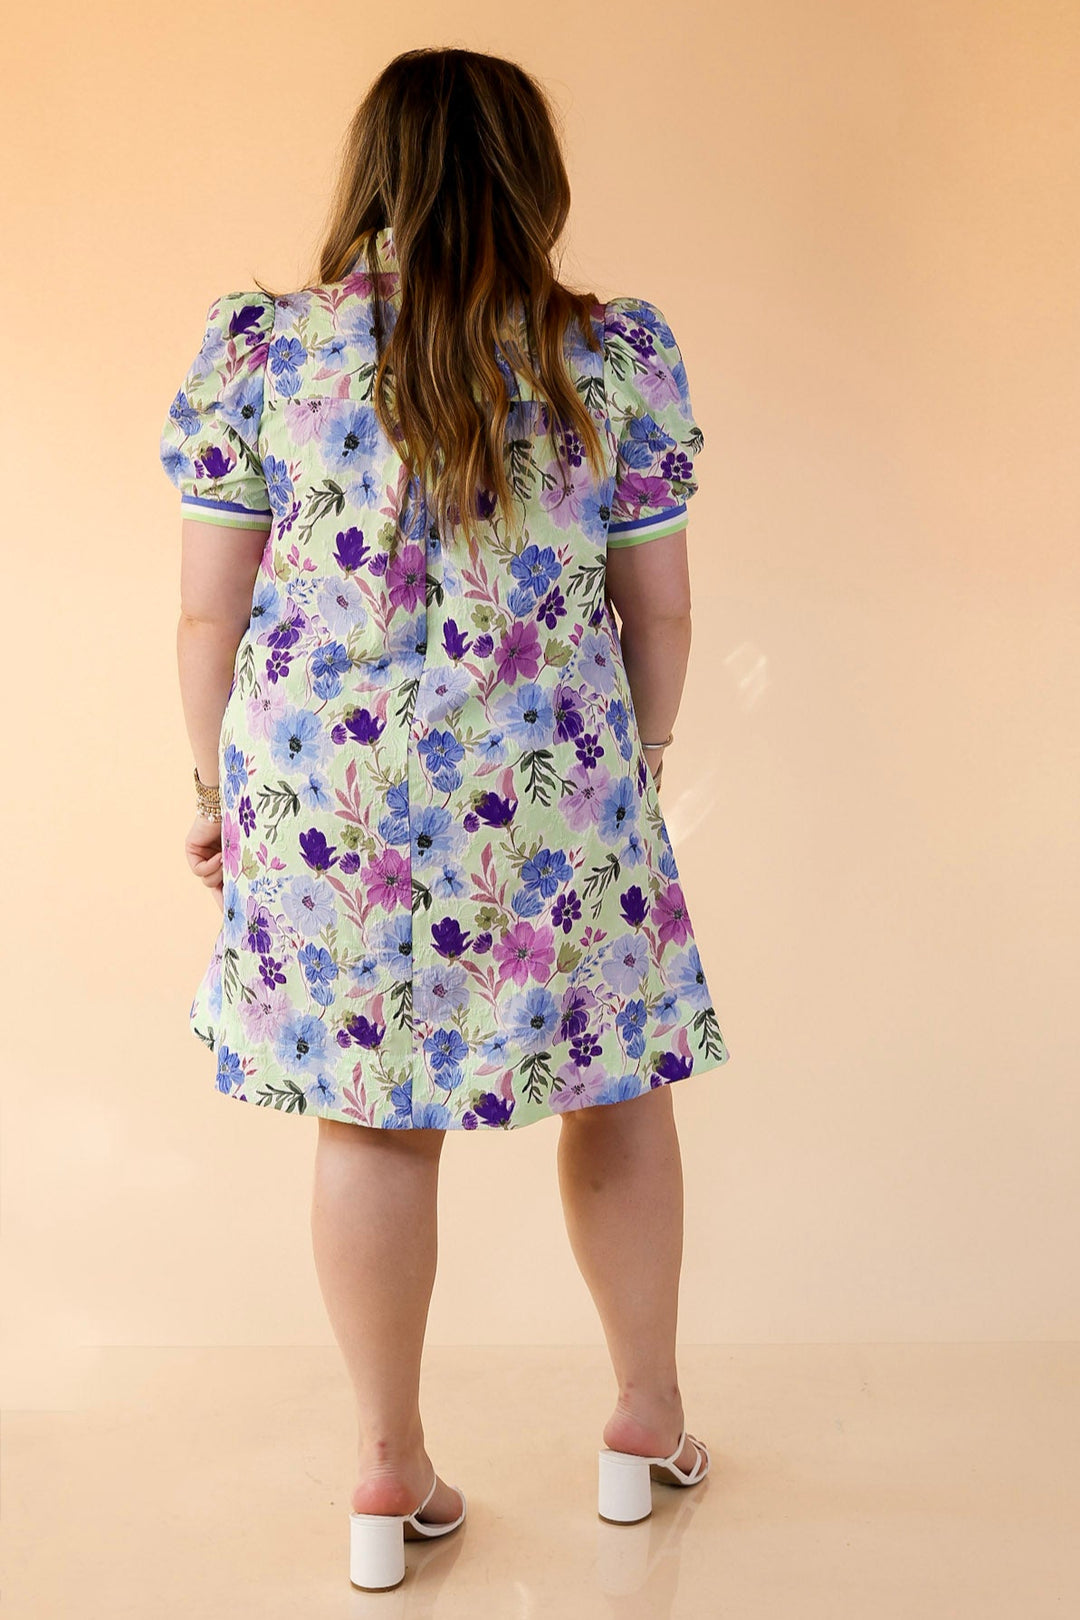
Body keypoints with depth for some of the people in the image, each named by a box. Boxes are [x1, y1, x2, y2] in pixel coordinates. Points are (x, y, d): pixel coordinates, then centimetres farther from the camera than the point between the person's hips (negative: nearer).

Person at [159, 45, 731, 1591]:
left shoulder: (260, 349, -3)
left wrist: (219, 786, 12)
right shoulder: (618, 357, -2)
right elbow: (660, 612, 2)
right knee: (618, 1085, 18)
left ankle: (391, 1476, 26)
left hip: (323, 789, 1)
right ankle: (648, 1419, 34)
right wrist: (641, 773, 16)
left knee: (372, 1120, 12)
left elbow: (208, 612, -1)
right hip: (554, 794, 0)